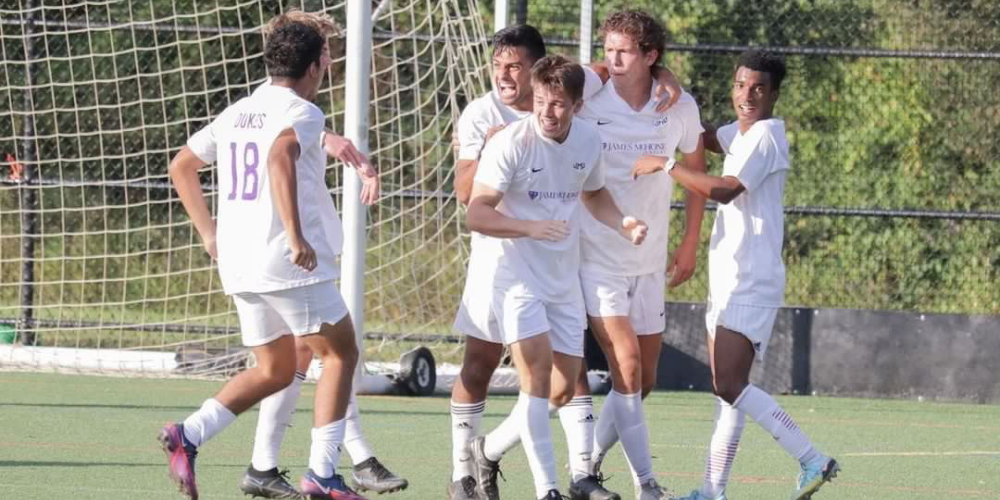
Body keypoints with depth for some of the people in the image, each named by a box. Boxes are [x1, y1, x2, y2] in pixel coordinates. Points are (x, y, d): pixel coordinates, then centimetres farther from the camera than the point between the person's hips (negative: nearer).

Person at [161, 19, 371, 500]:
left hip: (239, 263, 7)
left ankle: (188, 434, -3)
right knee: (340, 353, 5)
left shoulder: (235, 114, 16)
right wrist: (296, 237, -31)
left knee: (274, 370, 16)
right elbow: (279, 156, -29)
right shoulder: (302, 112, -8)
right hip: (289, 262, -7)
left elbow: (181, 166, 24)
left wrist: (209, 233, 26)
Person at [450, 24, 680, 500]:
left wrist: (663, 75, -6)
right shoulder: (481, 114, -11)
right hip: (500, 251, -2)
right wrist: (488, 152, -28)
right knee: (480, 363, 0)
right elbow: (465, 193, -13)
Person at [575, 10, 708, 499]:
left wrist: (689, 246, 13)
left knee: (642, 382, 8)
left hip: (649, 265, 4)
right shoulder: (587, 101, -13)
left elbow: (696, 171, 13)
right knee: (626, 366, -17)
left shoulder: (680, 109, -4)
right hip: (597, 258, -4)